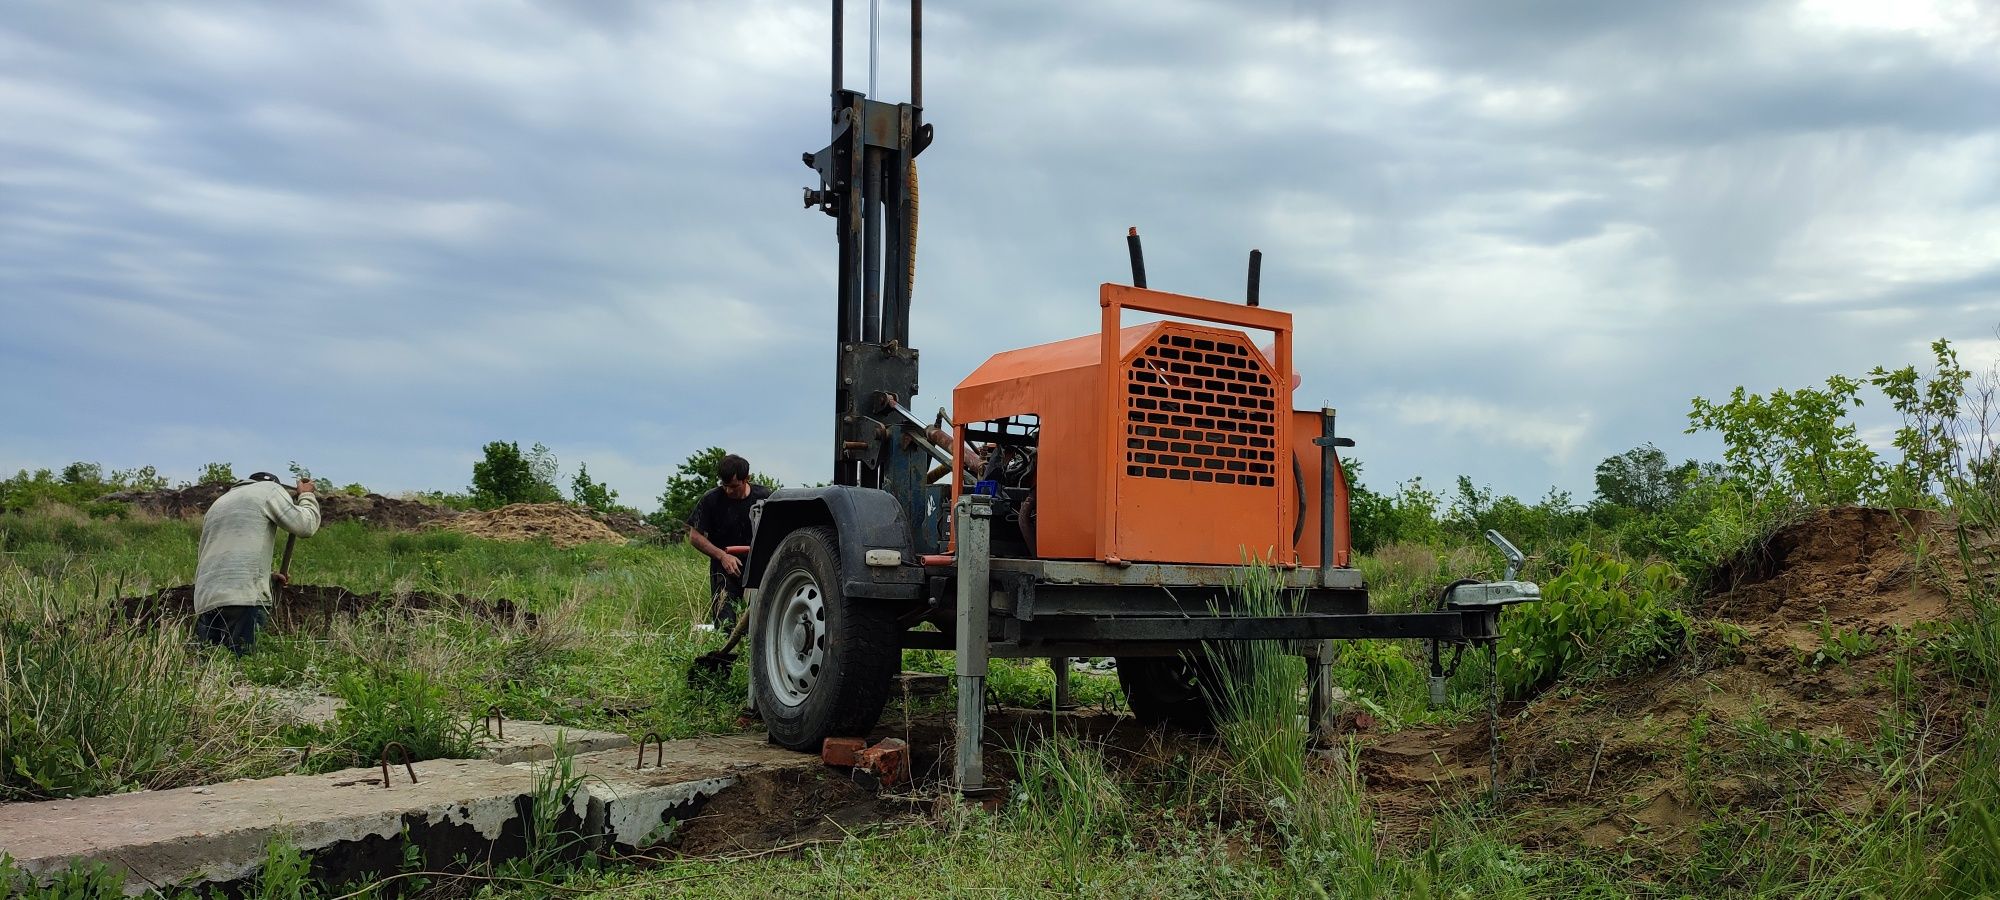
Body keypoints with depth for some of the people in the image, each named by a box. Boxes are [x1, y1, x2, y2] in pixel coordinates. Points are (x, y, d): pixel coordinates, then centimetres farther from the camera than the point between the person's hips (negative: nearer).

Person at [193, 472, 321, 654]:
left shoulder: (218, 504, 31)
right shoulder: (270, 489, 10)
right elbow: (305, 526, 2)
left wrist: (267, 577, 35)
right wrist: (307, 495, 21)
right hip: (245, 598, -6)